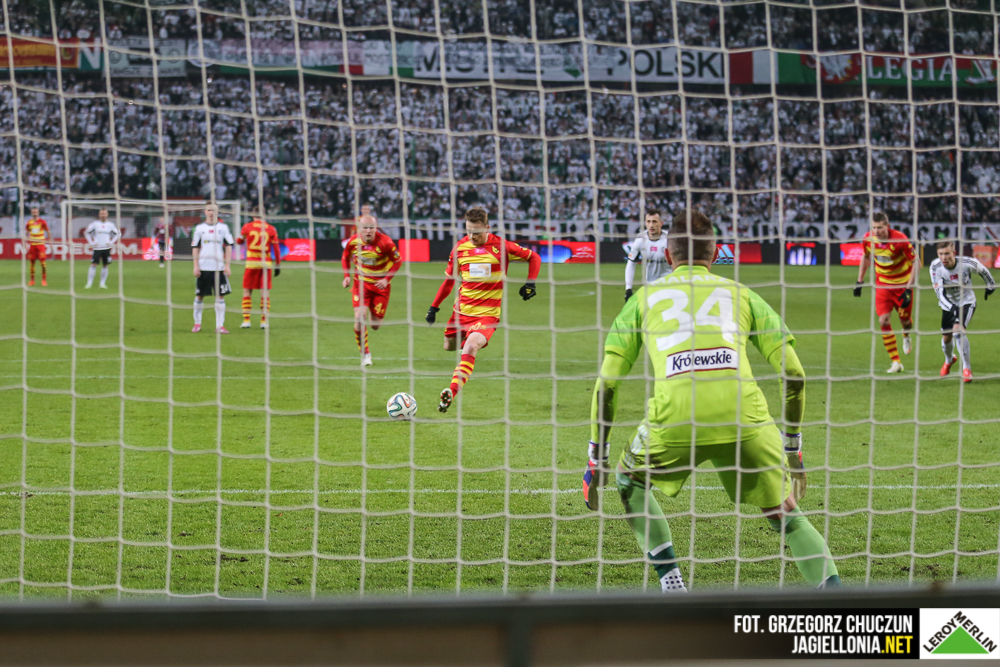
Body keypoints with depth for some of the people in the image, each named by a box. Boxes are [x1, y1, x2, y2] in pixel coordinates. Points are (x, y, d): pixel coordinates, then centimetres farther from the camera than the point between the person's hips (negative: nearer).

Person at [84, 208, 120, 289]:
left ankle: (103, 283, 11)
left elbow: (118, 234, 14)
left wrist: (111, 242, 3)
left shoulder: (110, 225, 4)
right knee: (93, 265, -9)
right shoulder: (95, 224, 0)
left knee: (105, 266, 3)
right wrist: (91, 242, 0)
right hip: (97, 248, -2)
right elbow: (86, 233, 10)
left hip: (107, 248, 2)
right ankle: (89, 283, -7)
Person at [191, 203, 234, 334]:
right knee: (199, 296, 4)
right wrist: (196, 266, -1)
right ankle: (197, 323, 17)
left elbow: (228, 247, 6)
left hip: (219, 267, 0)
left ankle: (220, 325, 1)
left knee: (220, 296, -3)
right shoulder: (200, 228, 7)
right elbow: (195, 248, 7)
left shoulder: (223, 227, 7)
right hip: (203, 267, 0)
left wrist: (227, 265, -2)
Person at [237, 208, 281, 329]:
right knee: (265, 292, 4)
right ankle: (264, 321, 1)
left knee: (247, 291, 8)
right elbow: (276, 248, 1)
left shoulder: (247, 227, -1)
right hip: (266, 264, 1)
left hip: (251, 263, -1)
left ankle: (246, 320, 2)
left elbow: (239, 241, 13)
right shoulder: (271, 229, 0)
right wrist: (278, 265, 7)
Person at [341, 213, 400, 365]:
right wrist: (347, 276, -5)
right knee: (360, 317, -19)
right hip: (360, 283, 1)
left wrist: (386, 279, -16)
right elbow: (345, 258, 9)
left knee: (375, 325, 3)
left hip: (380, 285, -1)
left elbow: (397, 261, -6)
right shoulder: (353, 241, -12)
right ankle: (365, 354, -2)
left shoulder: (385, 242, -20)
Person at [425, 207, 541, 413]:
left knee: (470, 348, -27)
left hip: (488, 313, -5)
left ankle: (451, 393, -36)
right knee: (449, 347, 17)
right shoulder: (460, 247, 1)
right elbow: (449, 279, 15)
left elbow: (533, 257, 5)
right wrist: (434, 307, 17)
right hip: (462, 310, 5)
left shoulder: (501, 247, -9)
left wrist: (530, 283, -8)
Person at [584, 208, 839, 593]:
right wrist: (792, 448, 29)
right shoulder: (741, 295, 26)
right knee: (785, 516, 18)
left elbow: (606, 384, 21)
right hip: (745, 417, 1)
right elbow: (795, 376, 19)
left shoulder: (645, 298, 26)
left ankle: (672, 586, 18)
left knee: (630, 481, 30)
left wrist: (596, 461, 28)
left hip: (674, 416, -1)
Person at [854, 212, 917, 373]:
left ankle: (906, 337, 50)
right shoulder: (868, 239, -13)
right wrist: (860, 280, 9)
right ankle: (896, 363, -4)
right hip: (882, 284, 2)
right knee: (883, 320, -11)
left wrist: (908, 289, -21)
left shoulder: (900, 239, -26)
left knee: (904, 318, 9)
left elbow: (915, 262, -17)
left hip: (903, 283, -2)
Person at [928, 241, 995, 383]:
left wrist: (990, 285, 14)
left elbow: (982, 270, -3)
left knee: (958, 329, -27)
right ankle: (949, 360, 48)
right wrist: (951, 307, -41)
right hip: (948, 305, 3)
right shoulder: (935, 267, -23)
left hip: (967, 302, -3)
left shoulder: (967, 263, -26)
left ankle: (967, 368, -17)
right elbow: (939, 292, -25)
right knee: (946, 337, 12)